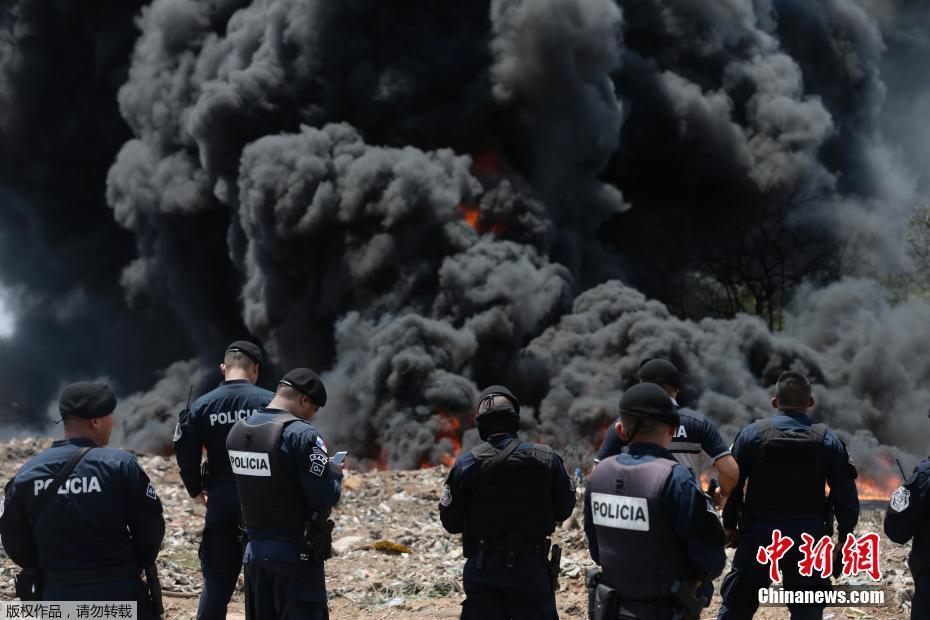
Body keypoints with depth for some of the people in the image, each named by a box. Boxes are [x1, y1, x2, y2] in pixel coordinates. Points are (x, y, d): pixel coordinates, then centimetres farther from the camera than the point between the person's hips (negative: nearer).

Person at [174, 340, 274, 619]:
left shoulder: (201, 406, -1)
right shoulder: (270, 402, -8)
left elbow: (185, 456, -2)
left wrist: (196, 491, 12)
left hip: (221, 502, 2)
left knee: (217, 581, 10)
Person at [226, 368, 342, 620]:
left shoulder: (237, 431, 5)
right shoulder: (302, 435, -17)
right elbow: (326, 497, -20)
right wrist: (335, 472, 1)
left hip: (255, 549, 7)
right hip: (296, 553, -7)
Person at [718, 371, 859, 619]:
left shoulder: (751, 434, -4)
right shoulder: (827, 440, -1)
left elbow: (732, 484, -3)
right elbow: (846, 494, -2)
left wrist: (730, 525, 8)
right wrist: (844, 536, 7)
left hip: (758, 533, 0)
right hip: (809, 536, 1)